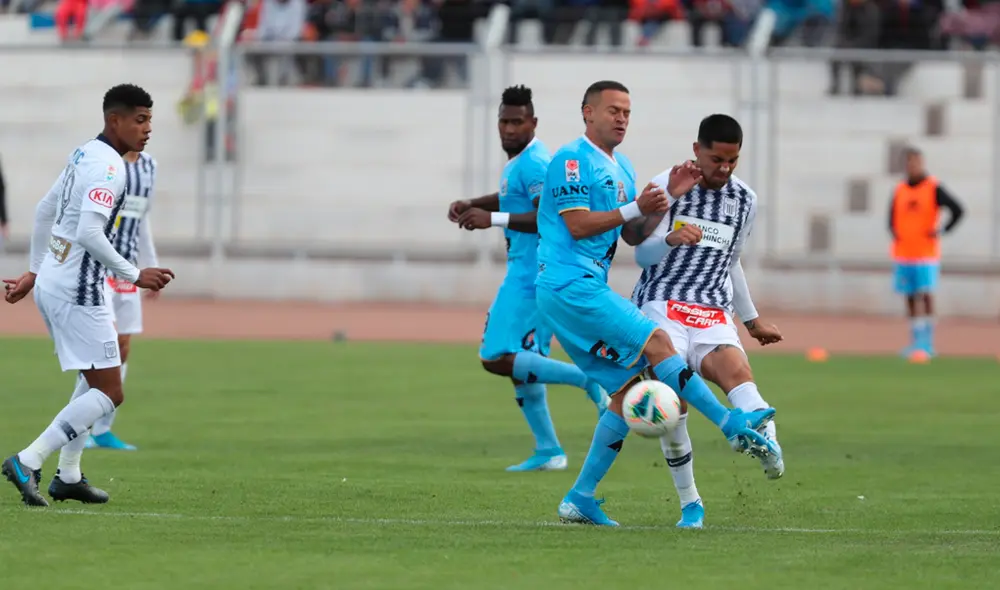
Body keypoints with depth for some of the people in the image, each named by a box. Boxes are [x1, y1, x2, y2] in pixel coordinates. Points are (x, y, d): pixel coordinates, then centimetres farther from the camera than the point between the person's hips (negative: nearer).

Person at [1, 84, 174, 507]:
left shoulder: (83, 155, 13)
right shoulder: (109, 168, -17)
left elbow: (44, 212, 22)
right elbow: (89, 233, -26)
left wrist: (35, 270, 28)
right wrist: (134, 276, -19)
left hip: (49, 284, 10)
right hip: (77, 293, -10)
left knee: (97, 378, 23)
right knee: (109, 393, -6)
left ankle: (68, 476, 24)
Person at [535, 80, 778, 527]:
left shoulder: (622, 168, 21)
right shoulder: (572, 159, -8)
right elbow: (578, 225, -15)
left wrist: (668, 196, 7)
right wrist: (636, 208, -17)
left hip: (587, 288, 10)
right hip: (568, 284, -10)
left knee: (631, 387, 4)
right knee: (656, 342, -18)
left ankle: (580, 499, 5)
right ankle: (733, 426, -19)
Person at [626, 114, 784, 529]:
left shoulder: (745, 200, 14)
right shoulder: (666, 187, 1)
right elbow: (641, 255, 0)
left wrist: (752, 320, 36)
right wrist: (670, 239, -21)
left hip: (713, 315, 3)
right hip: (661, 307, -3)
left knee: (736, 370, -29)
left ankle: (769, 448, -55)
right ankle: (689, 503, -3)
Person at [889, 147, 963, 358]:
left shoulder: (934, 188, -5)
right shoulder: (900, 190, 9)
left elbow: (957, 210, -7)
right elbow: (892, 216, 22)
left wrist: (941, 232, -12)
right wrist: (894, 232, 4)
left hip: (926, 252, -5)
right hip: (903, 252, 5)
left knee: (926, 295, -11)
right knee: (910, 298, 5)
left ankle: (927, 342, -8)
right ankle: (915, 342, 8)